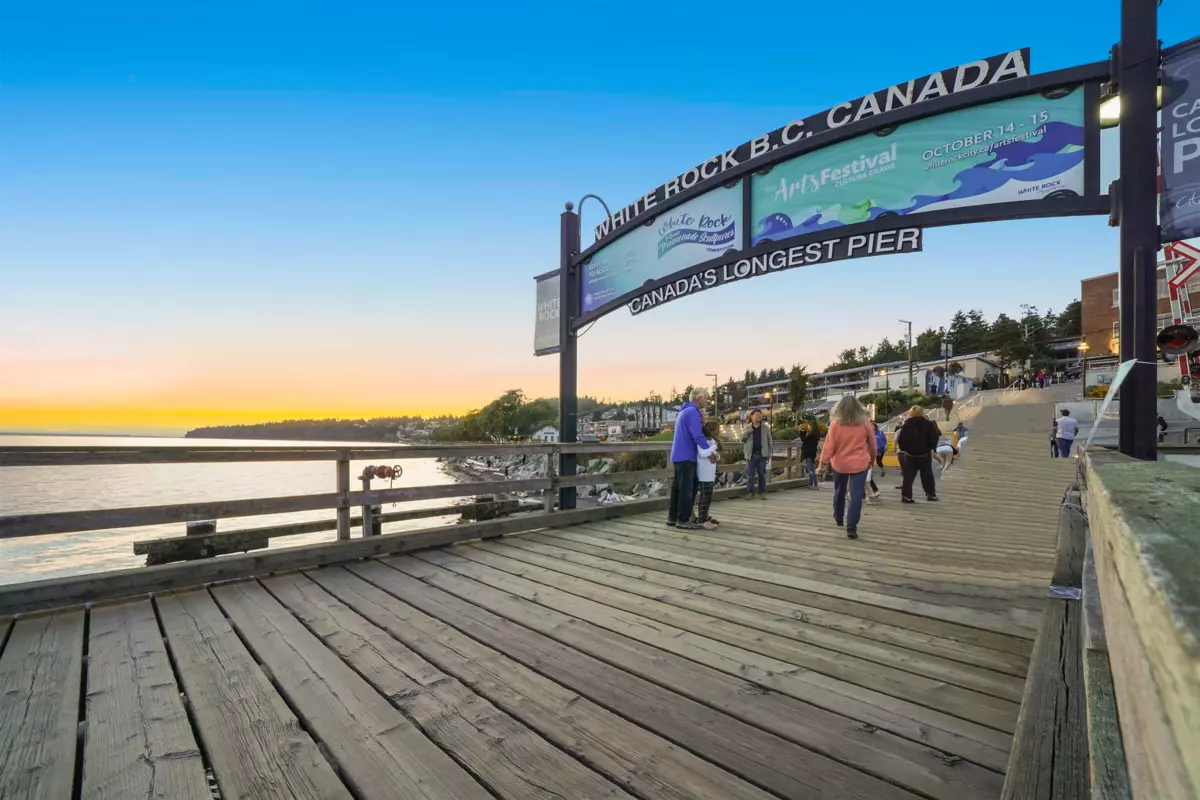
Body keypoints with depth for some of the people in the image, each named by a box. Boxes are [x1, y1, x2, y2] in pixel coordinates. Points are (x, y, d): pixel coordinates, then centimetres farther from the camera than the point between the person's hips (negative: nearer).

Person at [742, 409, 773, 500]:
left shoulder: (766, 428, 6)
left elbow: (769, 441, 8)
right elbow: (743, 439, 2)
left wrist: (769, 454, 2)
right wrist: (747, 432, -15)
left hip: (762, 454, 0)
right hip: (751, 454, 0)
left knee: (762, 474, 6)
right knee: (750, 475, 0)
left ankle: (762, 492, 15)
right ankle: (750, 492, 6)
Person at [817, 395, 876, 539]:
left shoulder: (835, 423, -10)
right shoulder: (864, 422, -5)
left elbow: (829, 445, -10)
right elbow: (872, 443, 6)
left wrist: (823, 462, 0)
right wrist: (872, 459, 22)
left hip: (839, 464, 1)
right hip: (859, 464, 0)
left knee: (839, 492, 19)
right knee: (856, 495, -3)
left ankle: (839, 519, 36)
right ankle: (851, 527, -10)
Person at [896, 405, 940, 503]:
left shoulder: (906, 424, -2)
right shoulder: (928, 424, -5)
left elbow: (900, 440, -6)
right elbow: (934, 437, -9)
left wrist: (903, 448, 9)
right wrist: (932, 448, 5)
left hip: (910, 454, 1)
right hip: (924, 454, 0)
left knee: (908, 476, 3)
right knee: (927, 475, 13)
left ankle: (906, 496, -3)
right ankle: (931, 495, 20)